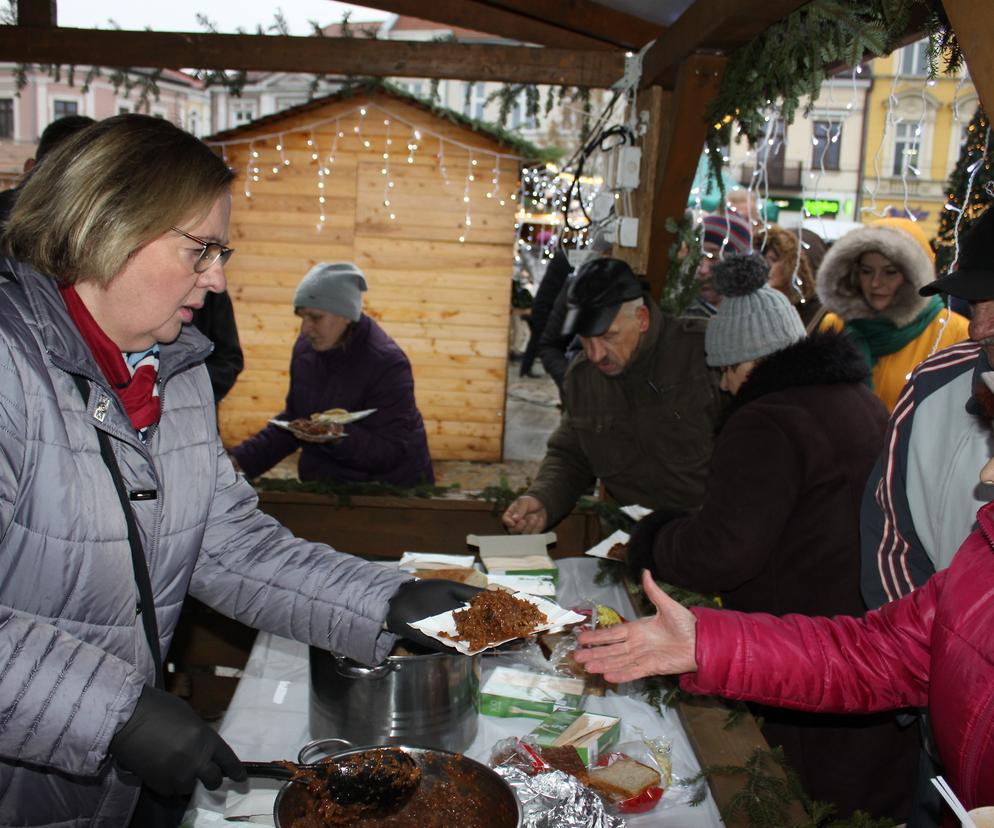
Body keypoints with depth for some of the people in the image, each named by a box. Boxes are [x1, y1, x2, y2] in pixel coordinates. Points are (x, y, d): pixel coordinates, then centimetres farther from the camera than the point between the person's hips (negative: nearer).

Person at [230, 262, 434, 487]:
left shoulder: (387, 364, -19)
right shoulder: (306, 347, 1)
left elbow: (391, 454, -20)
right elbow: (292, 421, 12)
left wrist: (342, 436, -35)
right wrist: (242, 460, 3)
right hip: (320, 486, 5)